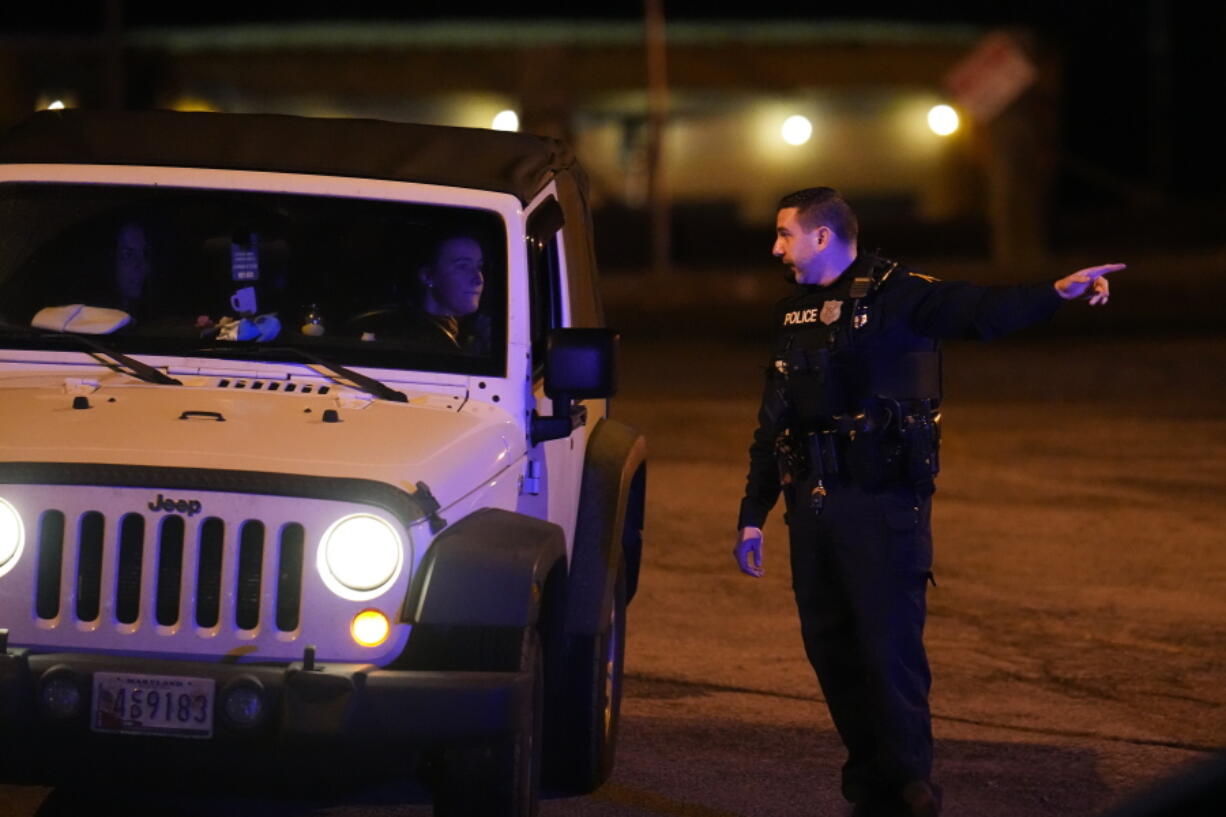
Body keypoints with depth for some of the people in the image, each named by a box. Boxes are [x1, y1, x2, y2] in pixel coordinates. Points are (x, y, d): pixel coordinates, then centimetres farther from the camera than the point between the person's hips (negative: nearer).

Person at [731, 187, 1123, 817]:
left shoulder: (895, 297, -6)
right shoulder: (792, 315, 16)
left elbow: (980, 311, -21)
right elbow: (774, 425, 22)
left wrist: (1057, 292, -38)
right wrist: (752, 514, 21)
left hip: (882, 504, -7)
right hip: (812, 505, 7)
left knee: (890, 649, -9)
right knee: (830, 651, 8)